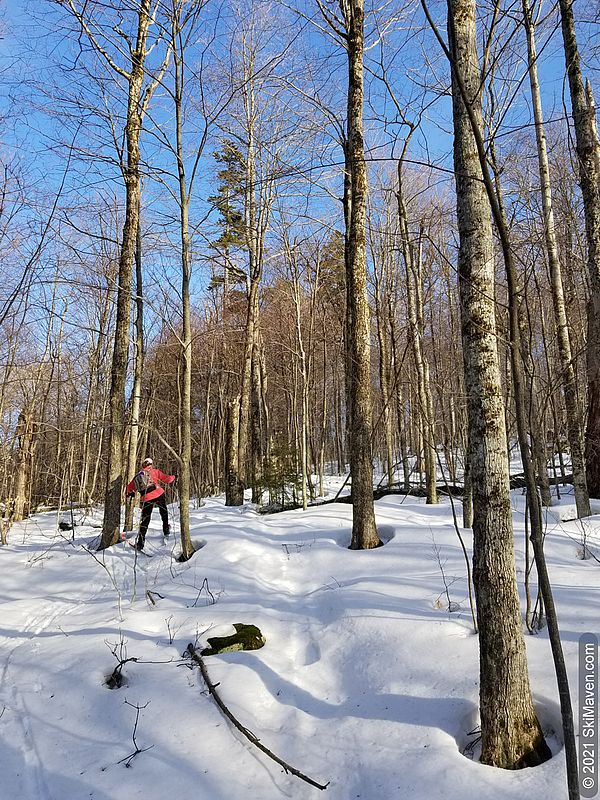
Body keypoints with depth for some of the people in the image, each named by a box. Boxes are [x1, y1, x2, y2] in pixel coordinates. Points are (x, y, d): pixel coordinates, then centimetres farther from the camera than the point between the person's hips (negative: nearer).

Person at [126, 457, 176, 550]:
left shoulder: (137, 476, 19)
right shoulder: (154, 471, 8)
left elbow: (129, 487, 25)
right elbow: (166, 478, 4)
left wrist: (130, 493, 46)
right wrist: (173, 477, 23)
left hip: (146, 499, 3)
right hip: (158, 494, -3)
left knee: (145, 520, 8)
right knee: (163, 511, 24)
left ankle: (140, 542, 3)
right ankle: (166, 529, 26)